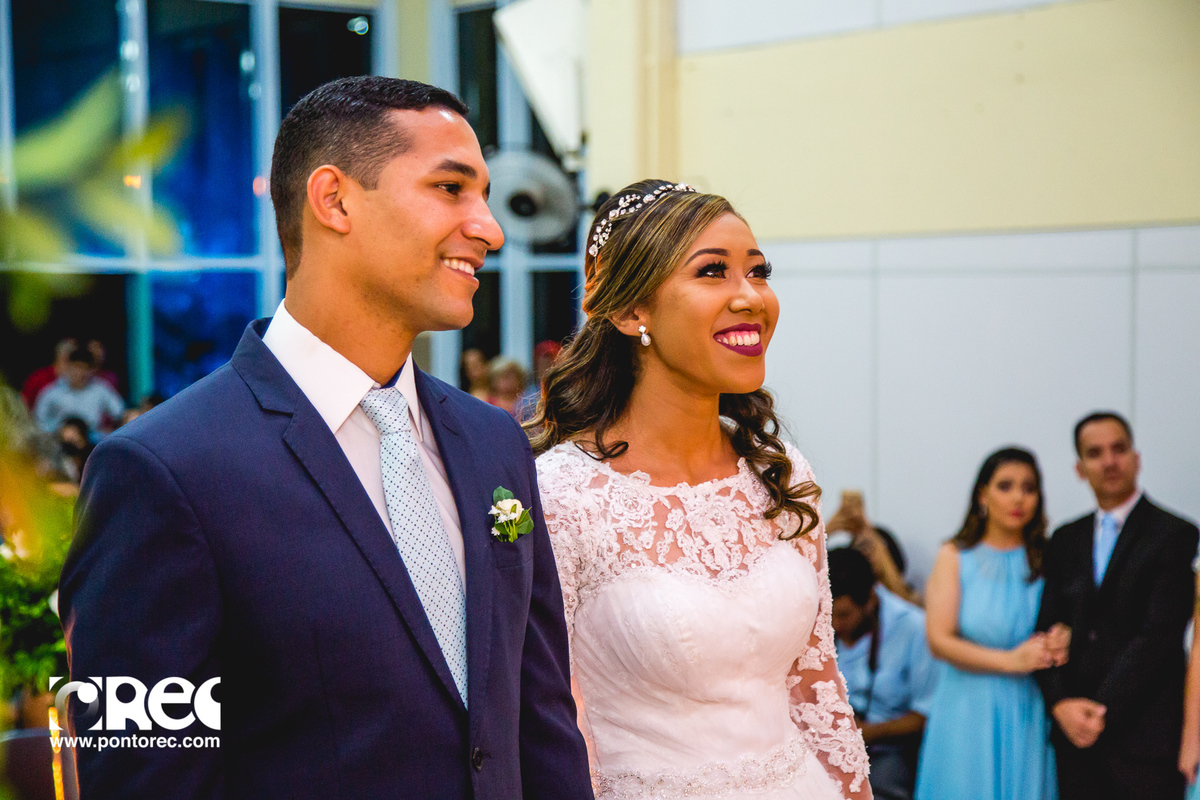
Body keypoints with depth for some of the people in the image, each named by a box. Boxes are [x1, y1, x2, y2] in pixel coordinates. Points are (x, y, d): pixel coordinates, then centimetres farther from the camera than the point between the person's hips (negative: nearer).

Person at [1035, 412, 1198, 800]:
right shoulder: (1066, 541, 14)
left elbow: (1159, 636, -10)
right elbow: (1048, 629, 9)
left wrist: (1102, 711, -12)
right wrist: (1061, 704, -7)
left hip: (1145, 735, -4)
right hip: (1075, 729, 4)